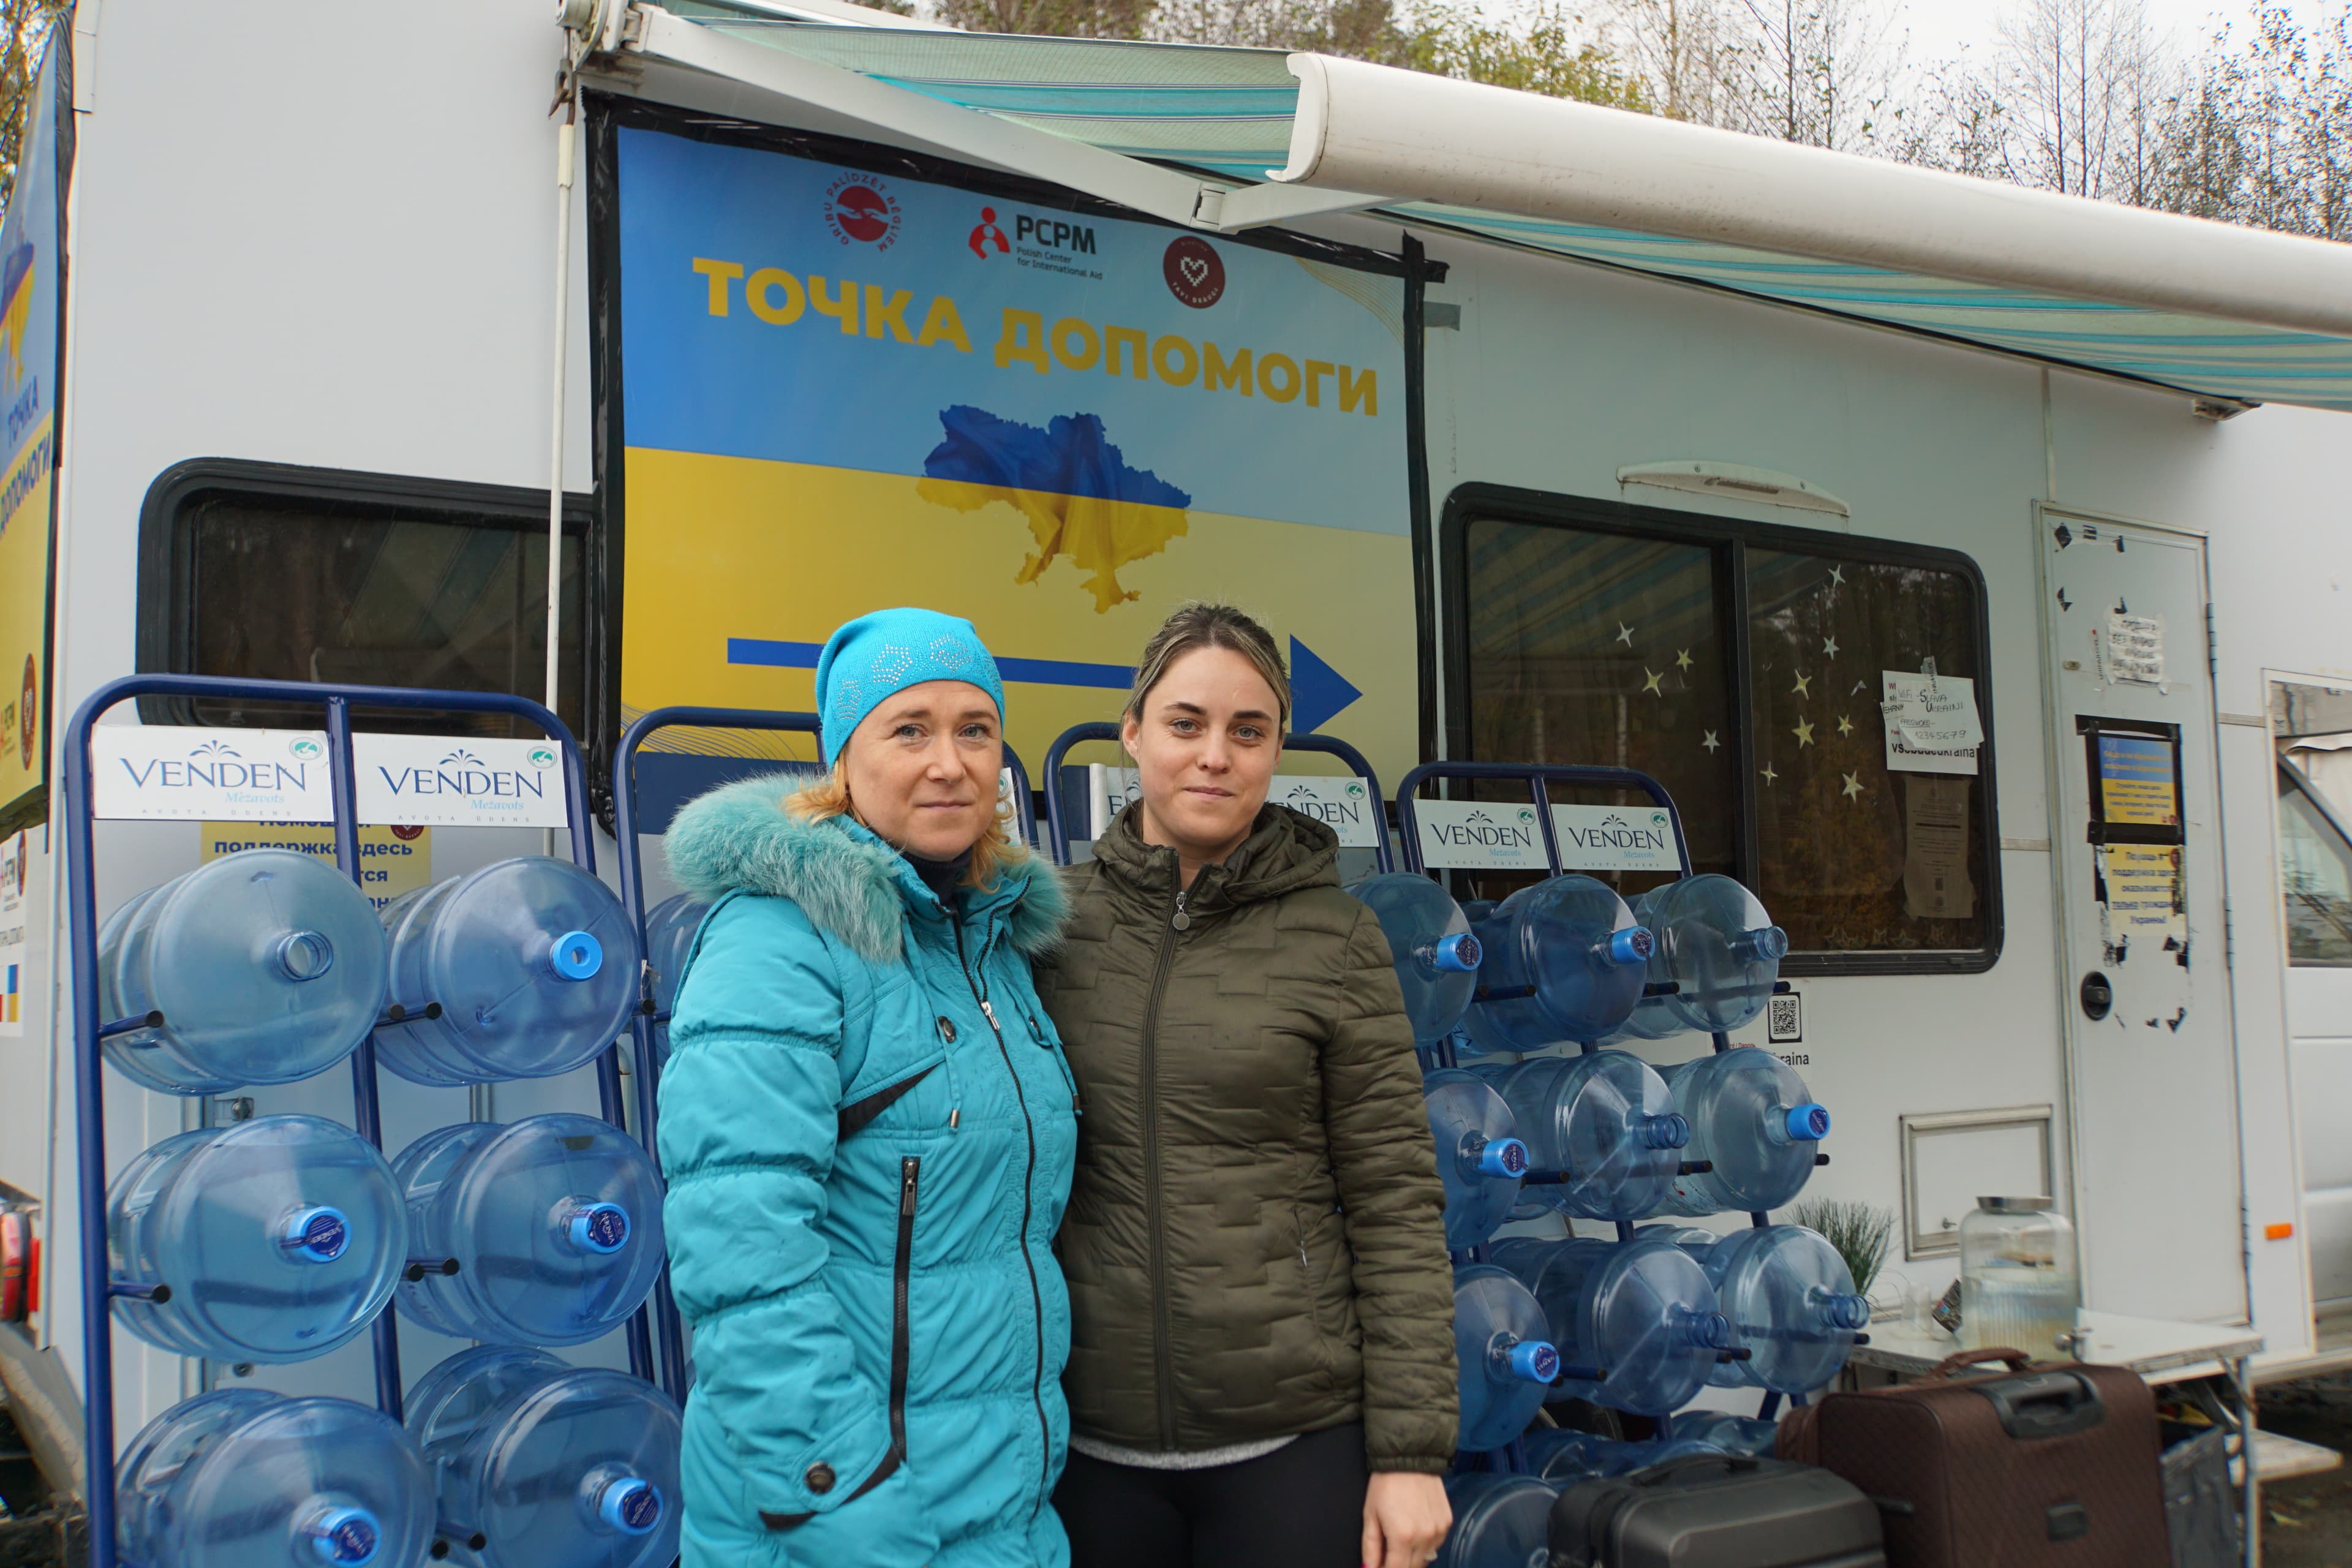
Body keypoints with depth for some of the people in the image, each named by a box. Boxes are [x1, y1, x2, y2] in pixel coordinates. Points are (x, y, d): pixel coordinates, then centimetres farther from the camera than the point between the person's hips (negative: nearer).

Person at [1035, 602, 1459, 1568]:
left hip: (1295, 1437, -1)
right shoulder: (1055, 921, 1)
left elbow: (1397, 1208, -4)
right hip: (1092, 1439, 2)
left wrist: (1412, 1451, -6)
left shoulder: (1333, 940, -5)